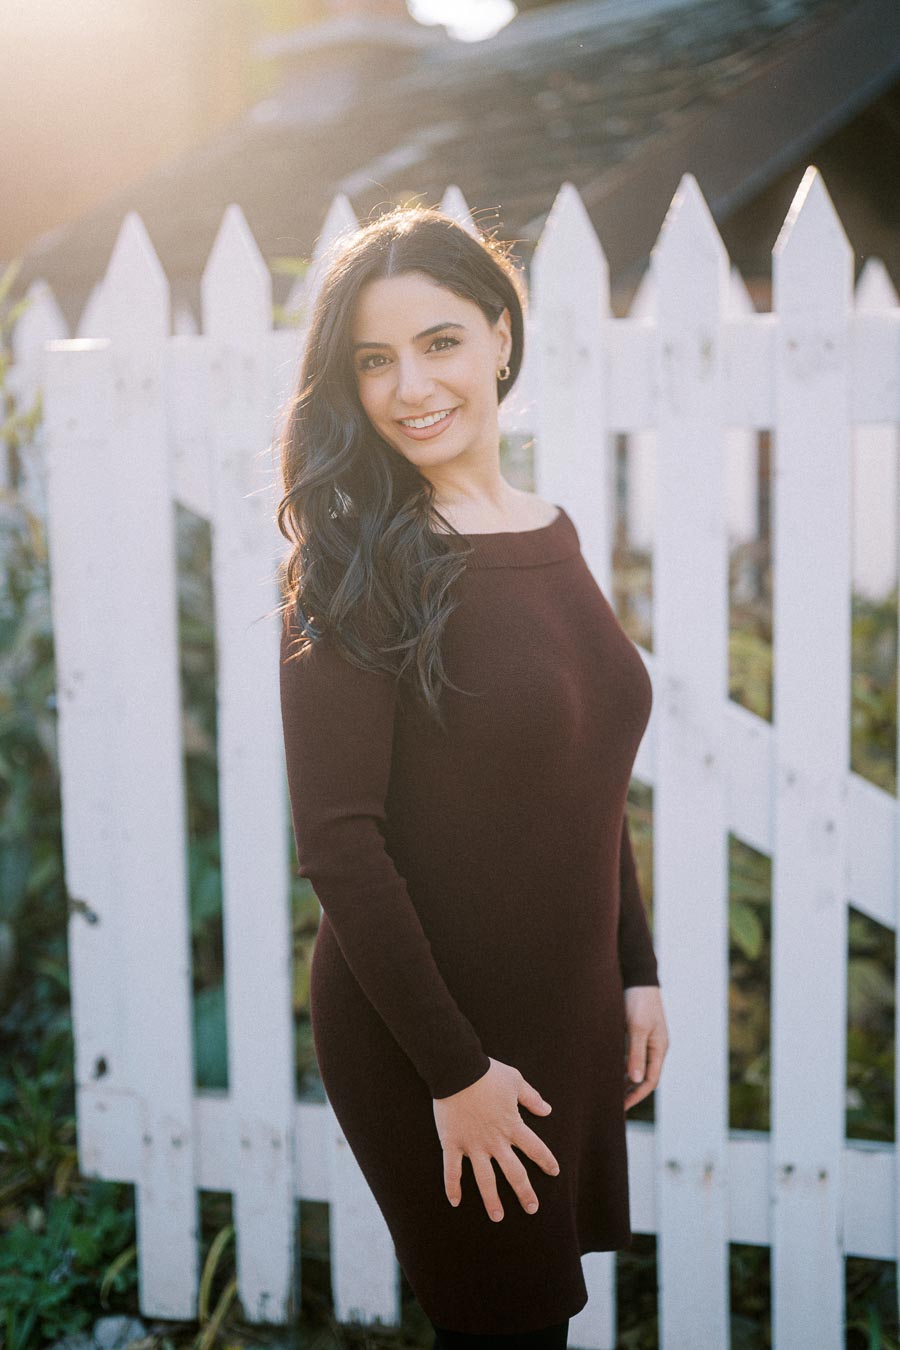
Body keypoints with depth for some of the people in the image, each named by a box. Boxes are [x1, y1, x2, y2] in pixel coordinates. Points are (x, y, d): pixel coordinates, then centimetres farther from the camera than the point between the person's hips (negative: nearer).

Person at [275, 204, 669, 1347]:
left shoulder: (550, 534, 5)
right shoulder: (359, 565, -15)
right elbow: (338, 843, -18)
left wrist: (637, 973, 10)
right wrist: (454, 1070, -18)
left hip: (570, 1021, 6)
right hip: (422, 1037, -6)